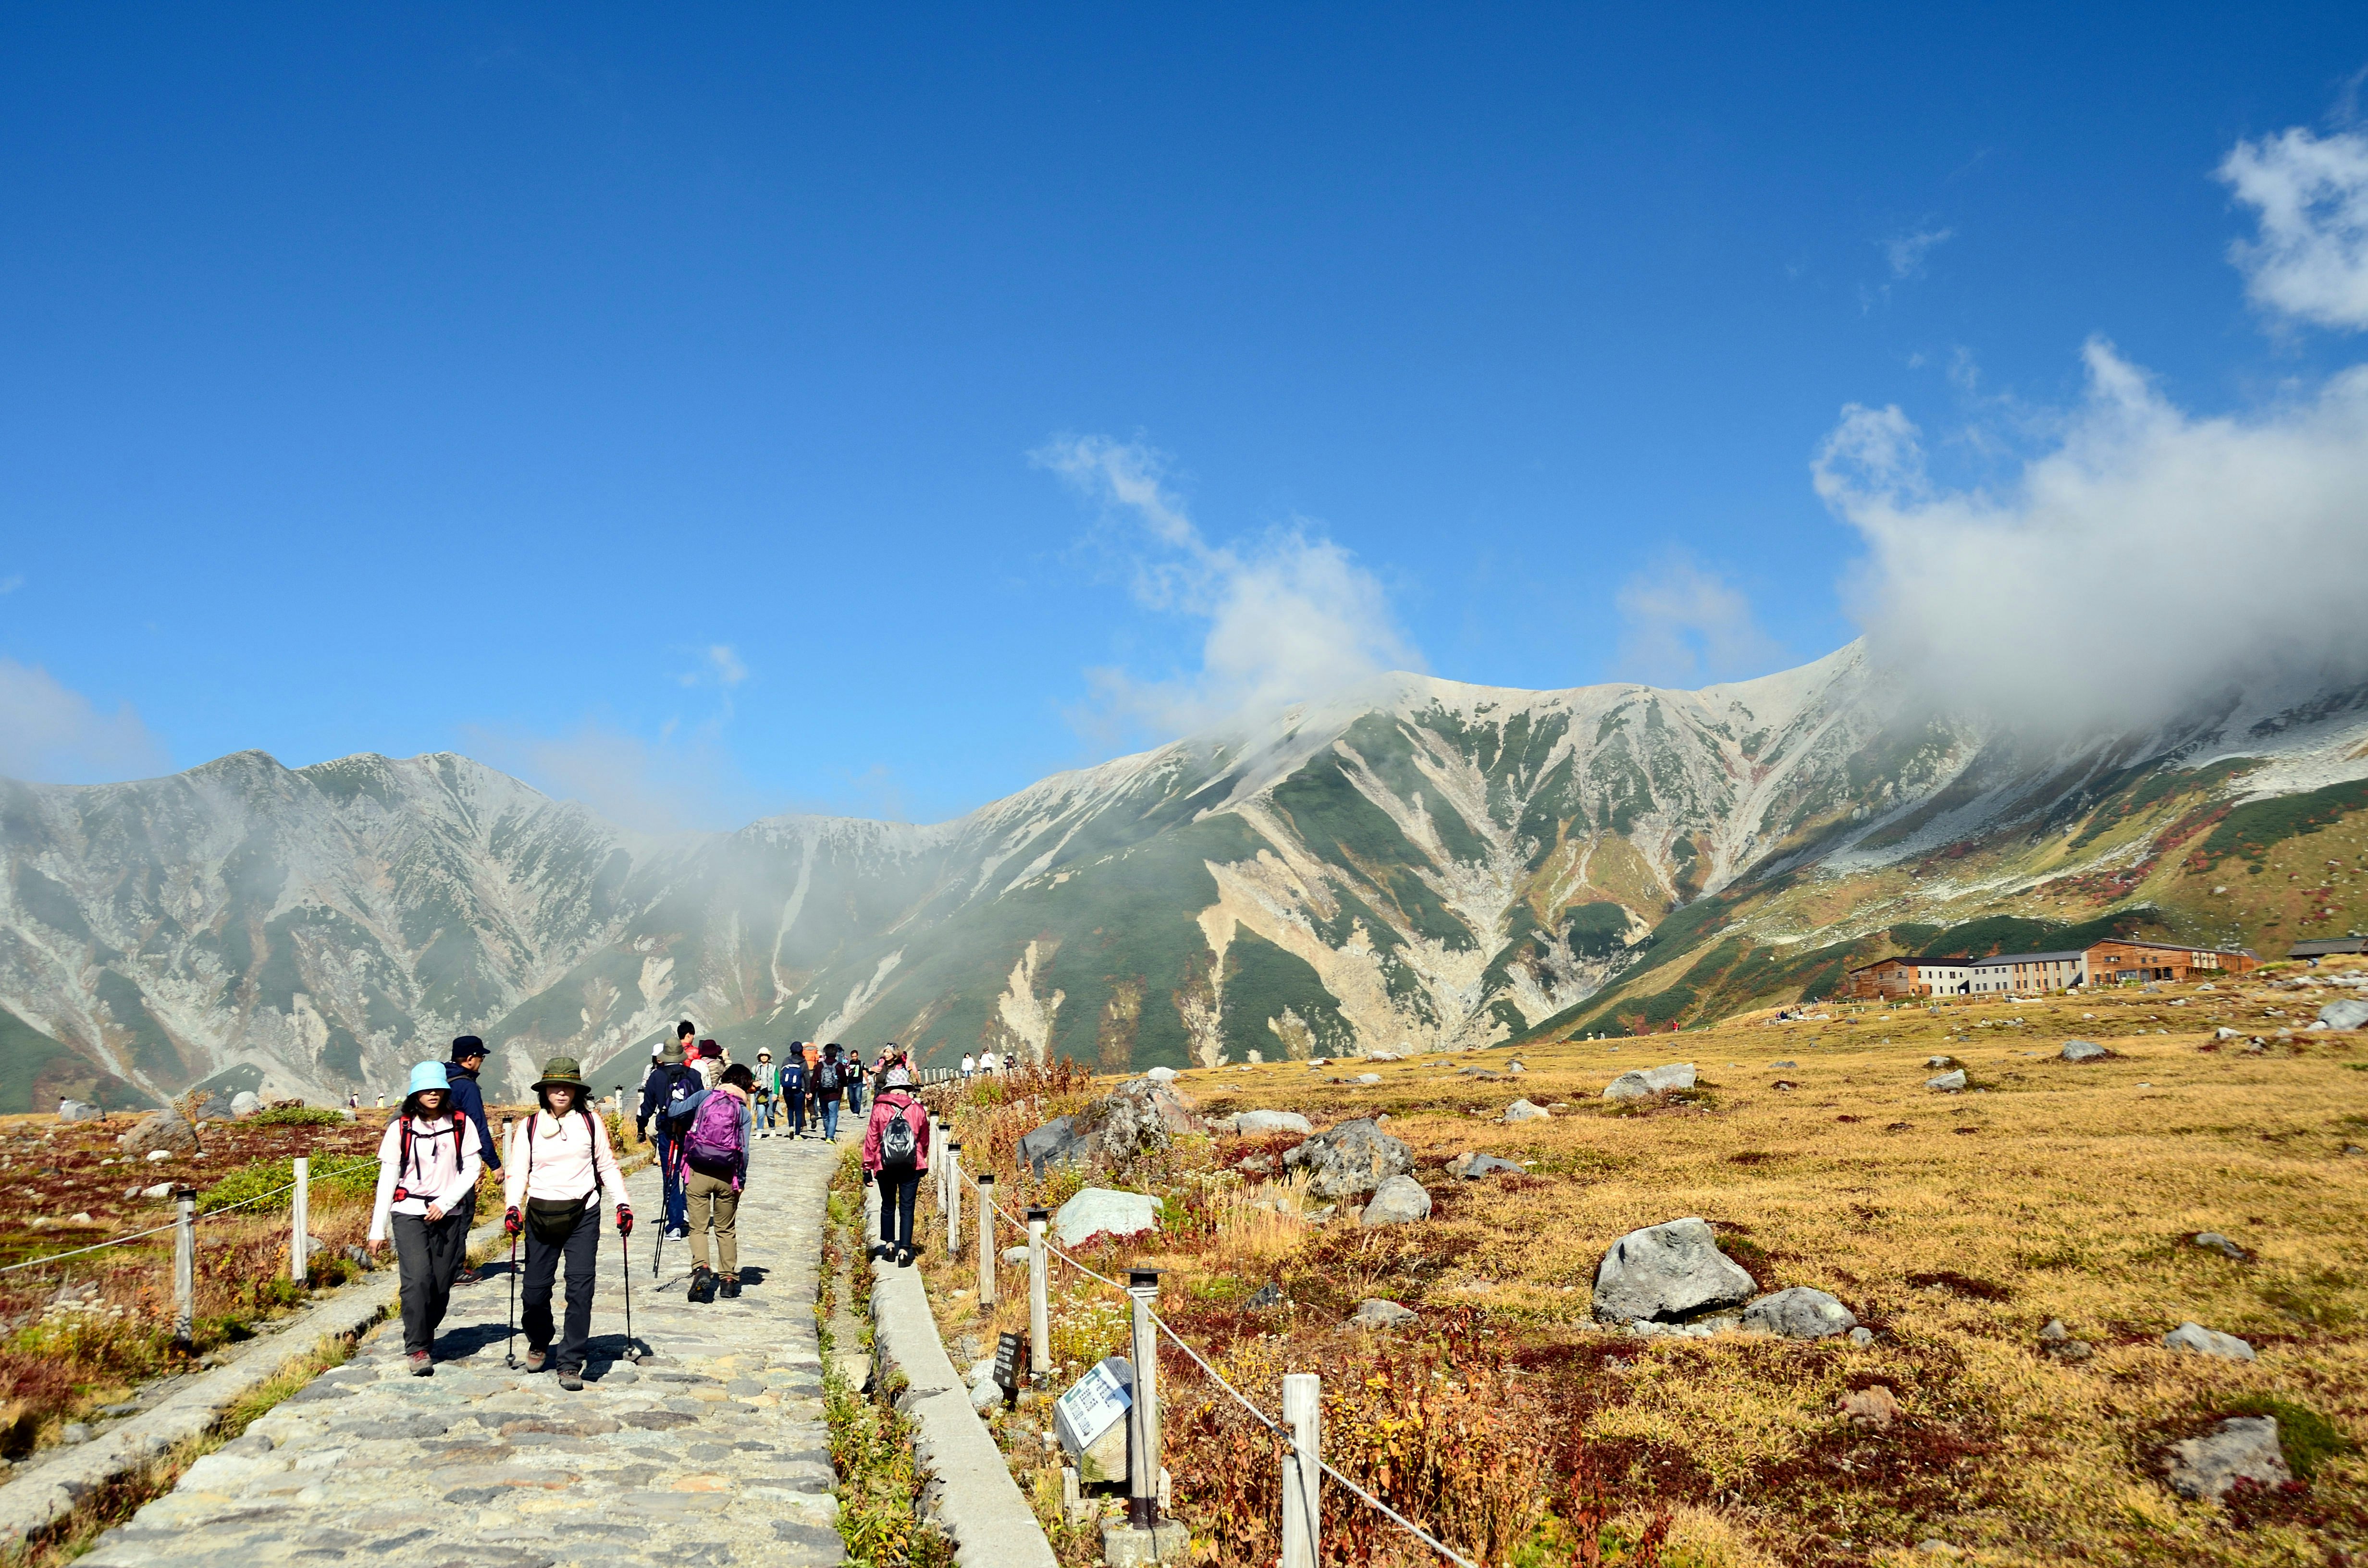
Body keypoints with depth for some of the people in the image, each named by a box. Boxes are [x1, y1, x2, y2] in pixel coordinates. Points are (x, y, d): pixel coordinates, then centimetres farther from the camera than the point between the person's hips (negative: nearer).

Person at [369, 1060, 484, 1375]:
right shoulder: (401, 1128, 1)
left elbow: (472, 1168, 3)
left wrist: (445, 1203, -9)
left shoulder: (461, 1125, 3)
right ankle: (418, 1349, -7)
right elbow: (387, 1178, 3)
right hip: (409, 1213, -1)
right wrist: (378, 1229, 1)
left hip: (449, 1216, 2)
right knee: (417, 1280, -16)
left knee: (441, 1285, 2)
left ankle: (425, 1337, 24)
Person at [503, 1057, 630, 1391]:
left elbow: (607, 1165, 11)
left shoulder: (590, 1122, 5)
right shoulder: (530, 1127, 6)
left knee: (580, 1288, -9)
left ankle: (570, 1364, -2)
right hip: (540, 1215, 1)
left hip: (583, 1214, -1)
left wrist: (623, 1203, 3)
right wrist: (513, 1207, -12)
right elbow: (518, 1171, 4)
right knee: (536, 1288, 3)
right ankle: (539, 1345, 33)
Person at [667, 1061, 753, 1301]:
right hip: (727, 1177, 1)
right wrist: (741, 1181, 5)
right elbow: (744, 1150, -4)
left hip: (697, 1173, -1)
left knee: (698, 1227, 4)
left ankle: (702, 1268, -20)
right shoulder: (743, 1111, 1)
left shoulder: (703, 1096, 1)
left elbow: (674, 1113, 1)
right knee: (726, 1229, 16)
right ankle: (729, 1279, 17)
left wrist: (681, 1128, 24)